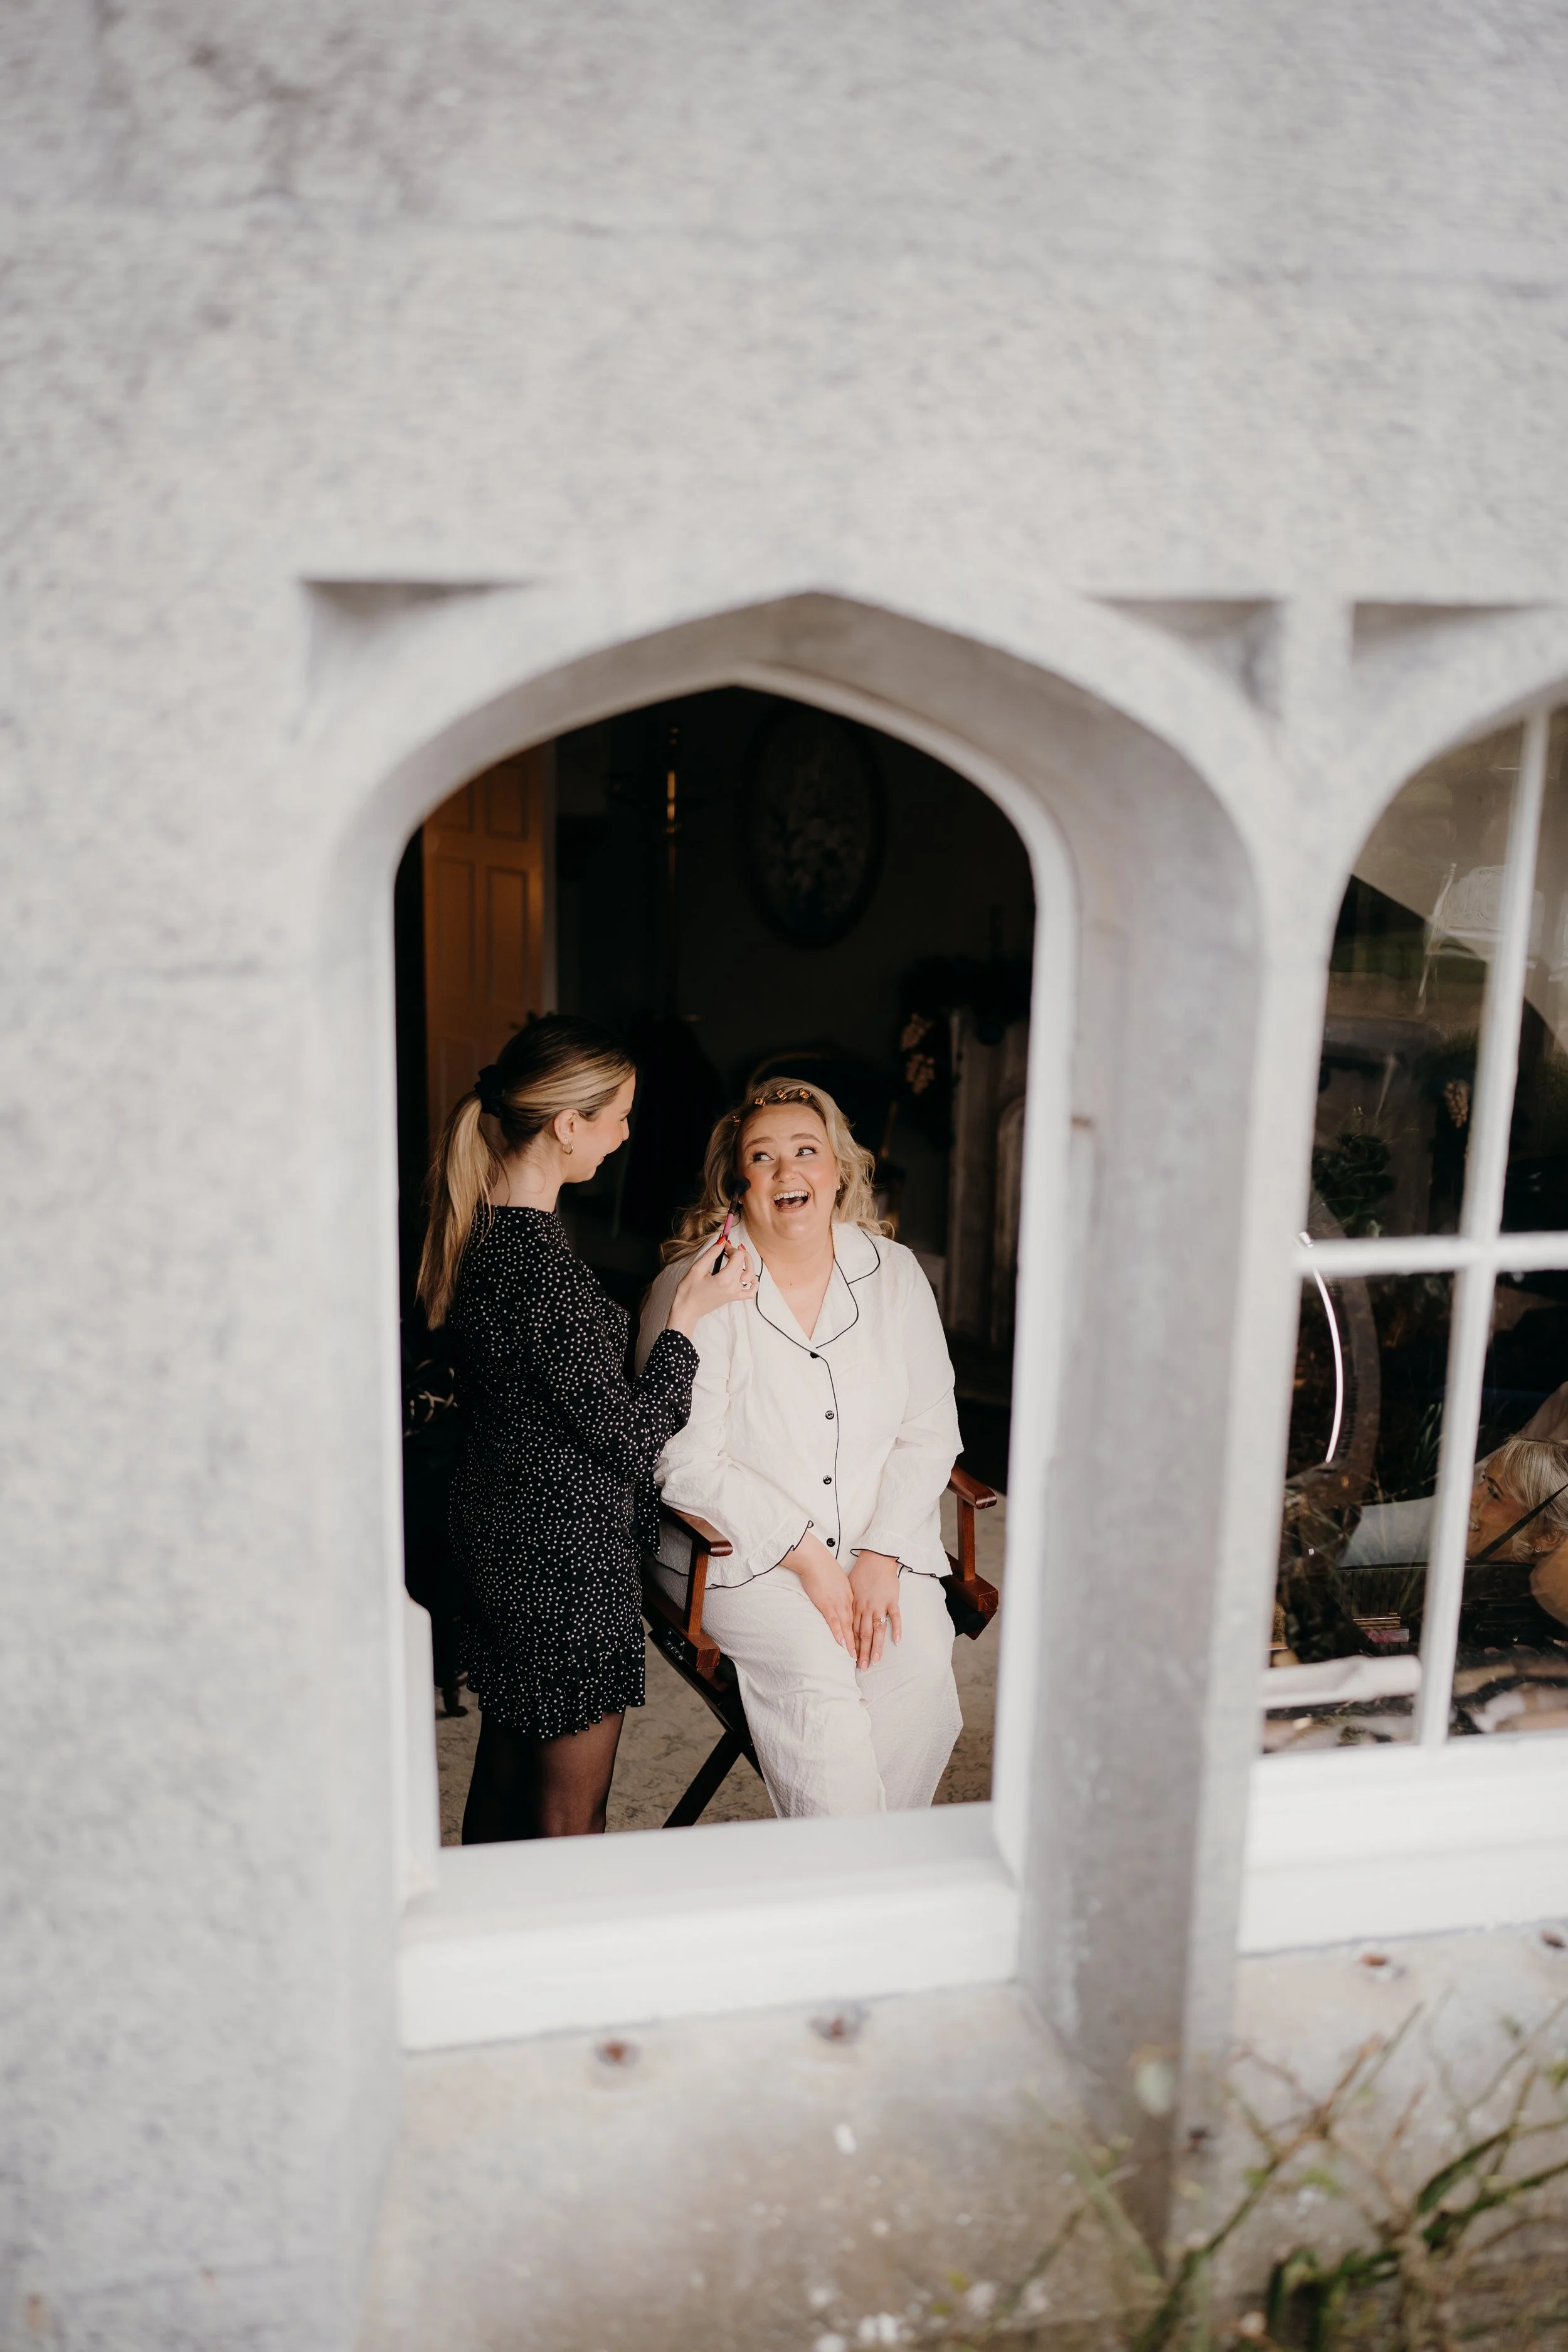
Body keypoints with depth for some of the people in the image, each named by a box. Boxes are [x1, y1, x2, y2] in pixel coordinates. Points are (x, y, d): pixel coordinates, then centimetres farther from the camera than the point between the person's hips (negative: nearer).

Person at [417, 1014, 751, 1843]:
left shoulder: (475, 1228, 0)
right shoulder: (543, 1270, -28)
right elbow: (631, 1440, -21)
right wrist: (686, 1317, -13)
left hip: (497, 1527, 9)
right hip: (566, 1555, -9)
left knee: (503, 1764, 25)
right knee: (568, 1813, 9)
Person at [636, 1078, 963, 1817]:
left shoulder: (894, 1273, 6)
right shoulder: (693, 1287, -7)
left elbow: (929, 1431, 5)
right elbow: (686, 1462, -10)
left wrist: (880, 1556, -9)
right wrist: (806, 1558, -15)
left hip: (883, 1543, 3)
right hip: (744, 1550, -3)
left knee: (922, 1677, -23)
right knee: (815, 1682, -29)